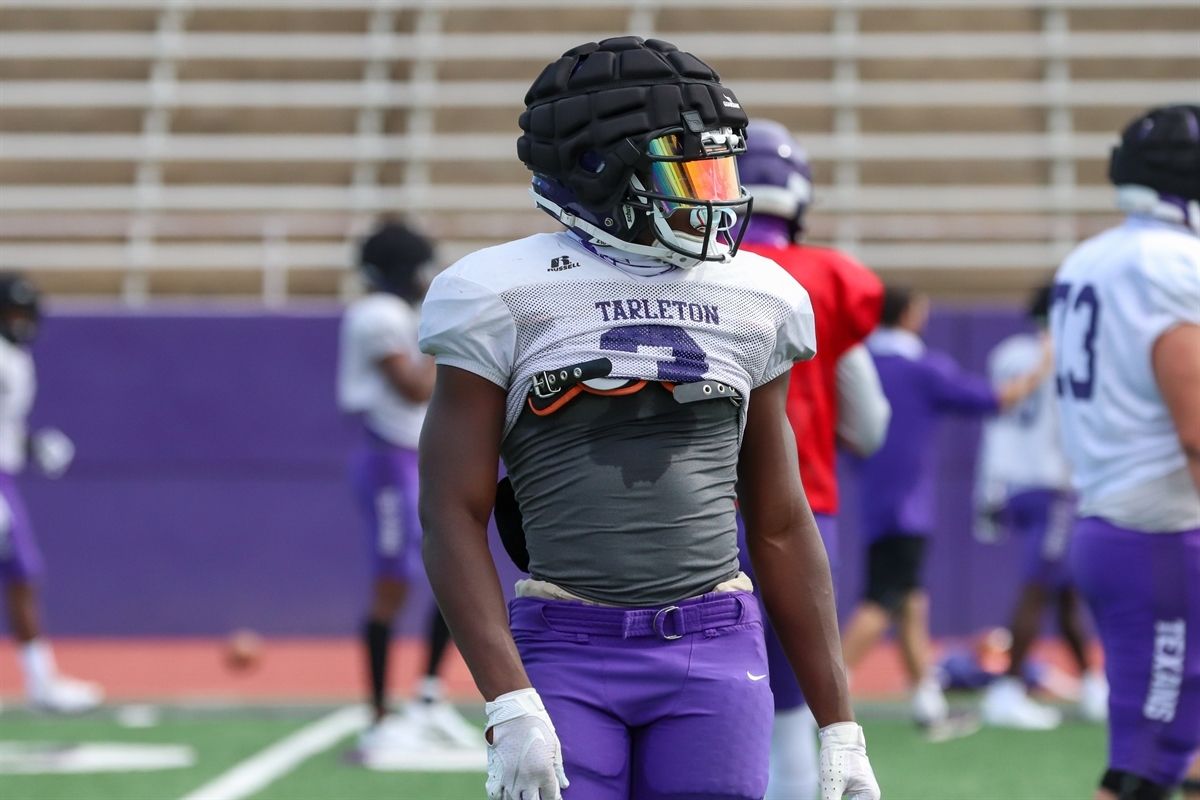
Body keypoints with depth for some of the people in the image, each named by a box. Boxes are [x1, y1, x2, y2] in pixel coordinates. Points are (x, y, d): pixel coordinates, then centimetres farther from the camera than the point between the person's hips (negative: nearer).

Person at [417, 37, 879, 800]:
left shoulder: (757, 302, 10)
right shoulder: (509, 302, -1)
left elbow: (781, 527, 15)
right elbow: (454, 515, -4)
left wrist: (841, 727, 12)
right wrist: (510, 707, -15)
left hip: (715, 653, 3)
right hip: (566, 656, -3)